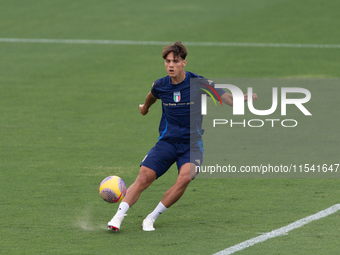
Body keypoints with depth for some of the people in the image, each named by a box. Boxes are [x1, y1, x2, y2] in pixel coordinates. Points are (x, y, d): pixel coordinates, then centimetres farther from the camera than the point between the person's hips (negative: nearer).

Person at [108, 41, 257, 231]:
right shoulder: (160, 86, 0)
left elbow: (227, 98, -13)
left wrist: (243, 98, -35)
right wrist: (145, 106, 46)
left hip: (192, 143, -2)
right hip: (167, 142, 2)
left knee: (185, 177, -28)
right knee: (144, 177, -17)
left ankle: (151, 218, -15)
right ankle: (118, 217, -11)